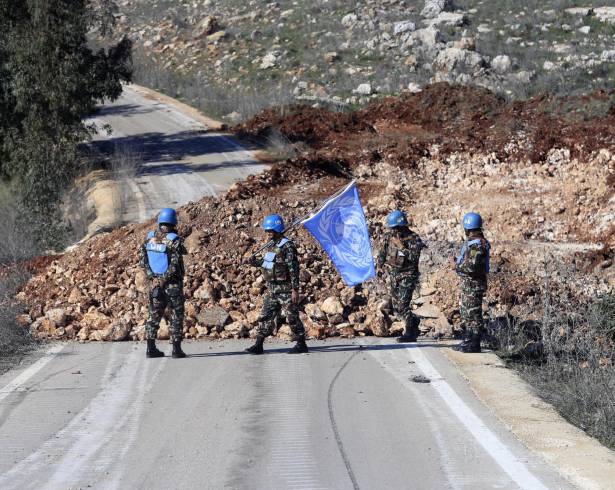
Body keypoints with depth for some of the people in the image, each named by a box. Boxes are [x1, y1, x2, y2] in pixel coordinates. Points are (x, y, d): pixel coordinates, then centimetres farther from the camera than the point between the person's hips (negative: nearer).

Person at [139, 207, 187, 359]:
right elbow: (175, 265, -22)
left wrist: (153, 277, -4)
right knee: (176, 316, 5)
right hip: (173, 284, -5)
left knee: (154, 315, 13)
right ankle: (176, 349, 2)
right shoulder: (174, 240, -15)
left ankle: (151, 348, 11)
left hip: (155, 282, 5)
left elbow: (142, 260, 0)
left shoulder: (150, 238, 1)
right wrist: (164, 279, -14)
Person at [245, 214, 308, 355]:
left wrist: (295, 289, -22)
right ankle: (258, 345, 9)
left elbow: (293, 268, -19)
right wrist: (257, 262, 13)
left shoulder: (287, 246, -15)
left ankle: (301, 344, 8)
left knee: (292, 317, -2)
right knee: (265, 316, 7)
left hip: (285, 289, -9)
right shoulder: (273, 245, 12)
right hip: (272, 289, 9)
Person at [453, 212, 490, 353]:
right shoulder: (473, 242, 13)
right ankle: (468, 341, 24)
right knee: (466, 314, 17)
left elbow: (472, 266, -26)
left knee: (474, 314, -5)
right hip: (467, 284, 11)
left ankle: (474, 344, -2)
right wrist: (459, 261, 10)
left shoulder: (477, 245, -20)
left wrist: (458, 265, -12)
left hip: (473, 285, -11)